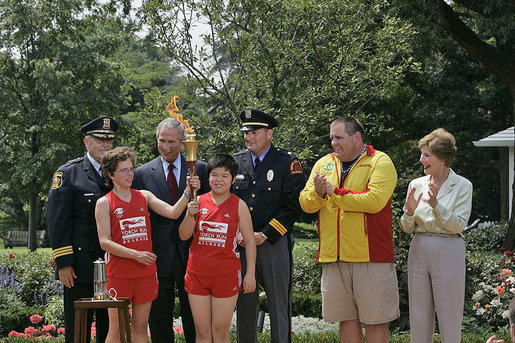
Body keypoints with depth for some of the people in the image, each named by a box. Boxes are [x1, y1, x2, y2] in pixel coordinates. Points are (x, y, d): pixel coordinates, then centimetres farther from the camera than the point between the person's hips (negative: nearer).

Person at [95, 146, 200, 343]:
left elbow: (173, 213, -2)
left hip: (146, 272, 4)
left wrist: (188, 192, -18)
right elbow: (105, 242, -8)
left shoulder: (144, 196, 10)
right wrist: (135, 254, -18)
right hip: (119, 273, -4)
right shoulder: (104, 203, -2)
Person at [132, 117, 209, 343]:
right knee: (159, 320, 8)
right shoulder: (142, 173, 4)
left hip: (191, 254, 0)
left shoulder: (200, 169, 4)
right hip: (158, 256, 1)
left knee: (195, 319, 6)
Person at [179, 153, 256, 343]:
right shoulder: (199, 202, 4)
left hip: (226, 274, -2)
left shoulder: (239, 205, -2)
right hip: (197, 273, 2)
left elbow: (249, 240, 0)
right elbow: (183, 236, 4)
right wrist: (190, 215, -15)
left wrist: (250, 273, -4)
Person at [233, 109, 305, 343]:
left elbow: (293, 206, -7)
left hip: (275, 244, -3)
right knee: (244, 304, 7)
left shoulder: (288, 163, -1)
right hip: (241, 245, 4)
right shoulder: (236, 162, 11)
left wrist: (264, 235, -12)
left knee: (279, 304, 0)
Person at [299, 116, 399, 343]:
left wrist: (335, 192, -12)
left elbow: (374, 201, -18)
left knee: (375, 320, -1)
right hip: (333, 256, 5)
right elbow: (306, 204, 9)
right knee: (347, 318, 9)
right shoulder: (324, 164, 15)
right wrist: (318, 193, -13)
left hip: (370, 256, -5)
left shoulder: (380, 162, -2)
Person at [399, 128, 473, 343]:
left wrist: (436, 205, -21)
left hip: (448, 251, -4)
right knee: (418, 313, 6)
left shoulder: (462, 186, -2)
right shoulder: (416, 185, 8)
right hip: (419, 251, 4)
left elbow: (458, 225, -9)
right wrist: (409, 212, -11)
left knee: (449, 314, 0)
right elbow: (406, 228, 10)